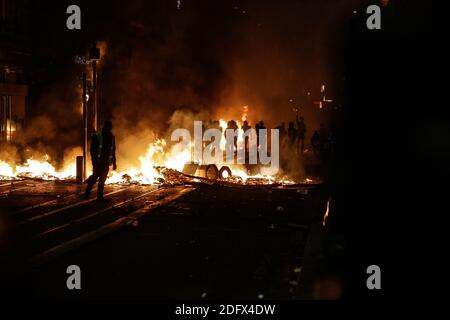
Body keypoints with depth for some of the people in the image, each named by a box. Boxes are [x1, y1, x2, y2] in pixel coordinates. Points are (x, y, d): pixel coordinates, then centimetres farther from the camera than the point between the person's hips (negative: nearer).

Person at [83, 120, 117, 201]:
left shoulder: (111, 137, 10)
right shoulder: (97, 136, -6)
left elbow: (113, 151, 15)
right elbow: (92, 149, -8)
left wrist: (114, 163, 13)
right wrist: (94, 161, -14)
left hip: (106, 163, 5)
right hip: (98, 162, -5)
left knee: (102, 179, 5)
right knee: (94, 177, -8)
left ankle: (100, 196, 9)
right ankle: (86, 194, 2)